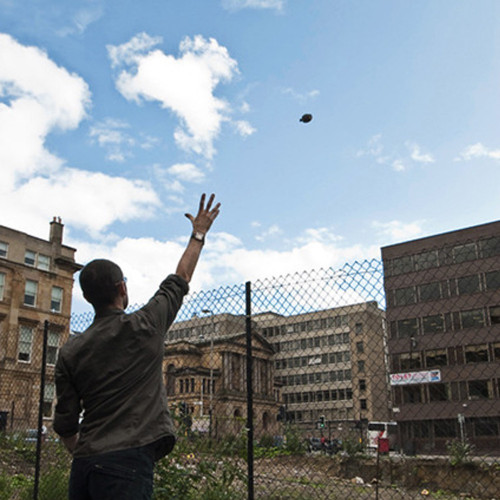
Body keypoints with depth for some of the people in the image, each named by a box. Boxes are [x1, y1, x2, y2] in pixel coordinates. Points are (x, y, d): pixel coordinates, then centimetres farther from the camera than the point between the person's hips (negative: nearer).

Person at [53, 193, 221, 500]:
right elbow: (181, 279, 13)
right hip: (127, 462, -5)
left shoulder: (70, 352, 6)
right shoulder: (146, 326, -2)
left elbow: (65, 425, 9)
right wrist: (199, 232, 26)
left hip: (84, 463, 5)